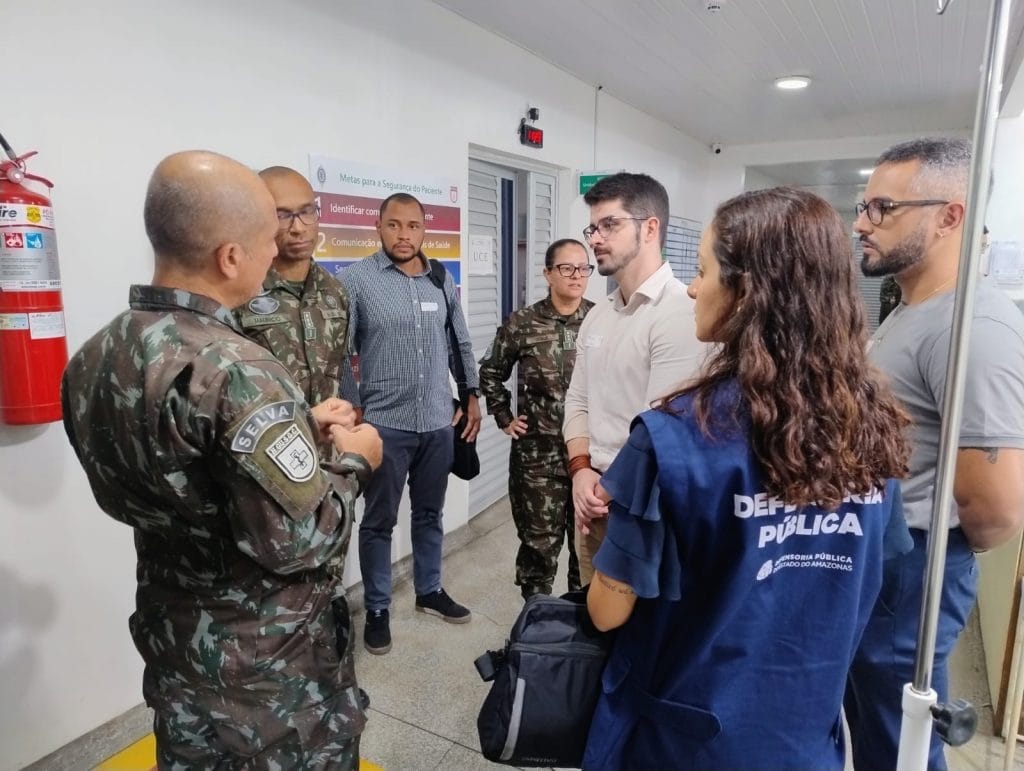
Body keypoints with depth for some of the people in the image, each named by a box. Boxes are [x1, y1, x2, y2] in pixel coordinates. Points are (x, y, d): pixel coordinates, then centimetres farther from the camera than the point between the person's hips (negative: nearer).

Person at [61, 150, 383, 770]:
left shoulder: (91, 360, -4)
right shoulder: (237, 371, -32)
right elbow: (298, 544, -27)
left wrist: (299, 426, 4)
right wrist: (354, 464, -11)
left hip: (171, 633, 7)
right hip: (265, 657, -7)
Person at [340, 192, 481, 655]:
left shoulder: (443, 281, 6)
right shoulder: (355, 280, -8)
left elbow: (462, 344, 14)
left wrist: (471, 396, 11)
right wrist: (354, 413, -8)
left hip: (438, 422, 4)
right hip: (384, 424, -4)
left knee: (430, 514, 18)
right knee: (379, 521, 9)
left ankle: (430, 591, 36)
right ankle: (377, 608, 25)